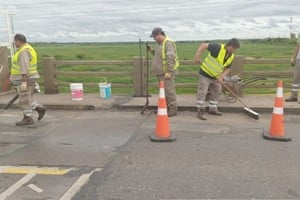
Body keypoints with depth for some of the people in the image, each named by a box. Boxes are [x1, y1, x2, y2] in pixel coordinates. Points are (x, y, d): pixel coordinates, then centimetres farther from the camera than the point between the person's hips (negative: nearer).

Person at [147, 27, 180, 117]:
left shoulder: (168, 43, -15)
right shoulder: (161, 43, 17)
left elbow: (171, 58, -23)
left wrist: (168, 71, -26)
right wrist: (151, 50, 14)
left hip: (167, 72, -10)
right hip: (161, 72, 10)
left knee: (169, 90, -6)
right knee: (163, 91, 16)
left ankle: (173, 109, 1)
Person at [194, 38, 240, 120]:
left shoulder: (231, 57, -2)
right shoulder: (218, 48, -24)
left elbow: (227, 69, 5)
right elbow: (203, 45, -26)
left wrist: (221, 77, -12)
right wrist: (197, 56, -33)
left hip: (215, 76, 8)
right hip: (205, 74, -8)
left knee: (216, 92, 15)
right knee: (202, 92, -6)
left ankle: (212, 109, 30)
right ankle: (200, 112, 2)